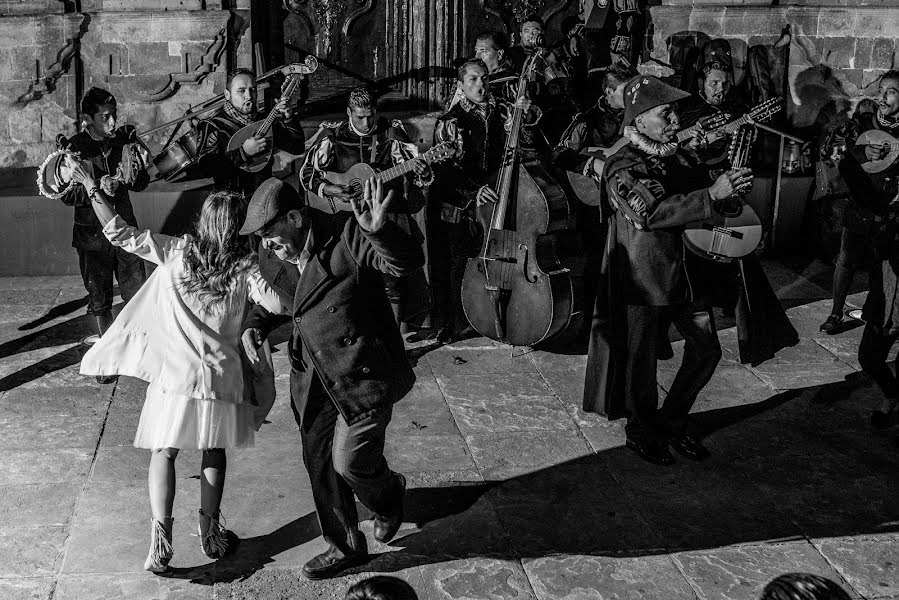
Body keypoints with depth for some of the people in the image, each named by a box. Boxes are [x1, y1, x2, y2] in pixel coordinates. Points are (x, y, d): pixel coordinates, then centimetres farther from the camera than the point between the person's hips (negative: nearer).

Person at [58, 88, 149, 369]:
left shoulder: (126, 140, -1)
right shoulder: (74, 148, -9)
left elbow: (142, 183, 3)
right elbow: (67, 195, -10)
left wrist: (130, 177, -19)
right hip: (92, 232, -2)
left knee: (137, 289, 1)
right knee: (99, 293, 9)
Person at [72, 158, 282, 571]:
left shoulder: (176, 252, -2)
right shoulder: (244, 266, -5)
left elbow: (120, 234, -1)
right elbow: (277, 305, -17)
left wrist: (92, 188, 5)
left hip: (175, 371, 0)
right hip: (220, 373, 0)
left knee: (163, 450, 10)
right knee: (214, 452, 18)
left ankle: (161, 534, -4)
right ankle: (210, 529, 20)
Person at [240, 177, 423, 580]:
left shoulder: (345, 237, -19)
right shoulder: (272, 256, 2)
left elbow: (407, 262, -27)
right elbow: (272, 300, 21)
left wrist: (380, 231, -47)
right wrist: (254, 325, 0)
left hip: (364, 372, -7)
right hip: (314, 376, 7)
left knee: (348, 461, -6)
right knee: (319, 461, 12)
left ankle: (389, 494, 31)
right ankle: (345, 547, 32)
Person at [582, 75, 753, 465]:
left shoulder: (674, 156, 7)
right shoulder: (625, 167, -17)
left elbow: (692, 193, 16)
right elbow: (652, 213, -33)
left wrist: (694, 160, -3)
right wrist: (712, 194, -40)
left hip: (683, 267, 8)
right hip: (642, 277, -8)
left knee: (706, 348, 11)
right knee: (641, 360, 6)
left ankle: (672, 422, 31)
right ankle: (641, 432, 29)